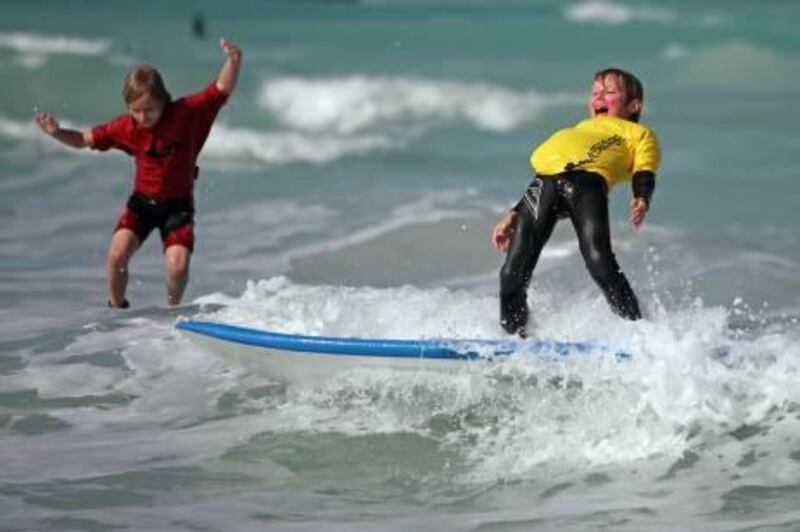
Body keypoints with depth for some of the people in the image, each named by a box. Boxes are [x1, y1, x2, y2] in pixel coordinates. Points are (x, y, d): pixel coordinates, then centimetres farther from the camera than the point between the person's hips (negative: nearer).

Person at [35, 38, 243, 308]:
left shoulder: (186, 112, -13)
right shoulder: (126, 127, -7)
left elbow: (222, 89, -13)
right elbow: (84, 139, 5)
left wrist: (233, 61, -32)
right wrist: (56, 133, -13)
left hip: (177, 204, -2)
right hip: (142, 201, 2)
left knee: (178, 265, -20)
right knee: (117, 254, -19)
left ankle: (173, 309, 12)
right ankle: (116, 308, 6)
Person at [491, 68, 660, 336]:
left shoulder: (639, 135, 32)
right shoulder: (577, 130, 45)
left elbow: (644, 174, 11)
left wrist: (642, 200, -11)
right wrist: (514, 215, 24)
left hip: (589, 180, -4)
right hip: (545, 182, 4)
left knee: (599, 260, -23)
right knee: (514, 270, -8)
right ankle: (512, 333, 3)